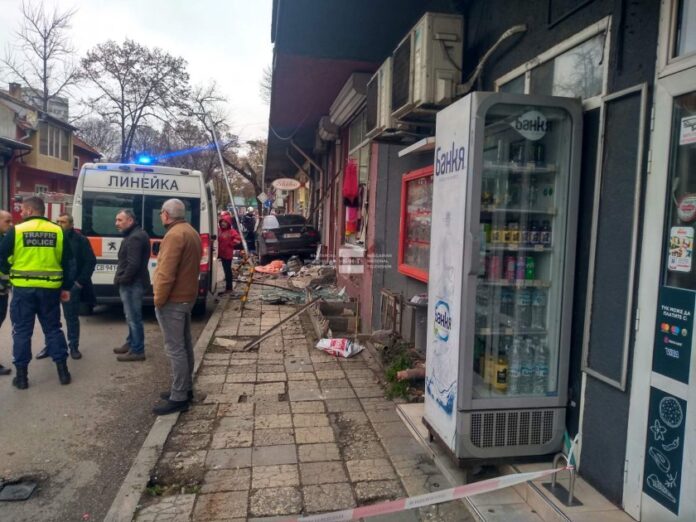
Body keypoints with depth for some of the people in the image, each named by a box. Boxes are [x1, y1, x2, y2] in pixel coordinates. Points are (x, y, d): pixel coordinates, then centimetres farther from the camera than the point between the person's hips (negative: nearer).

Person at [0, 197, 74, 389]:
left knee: (22, 331, 7)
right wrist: (66, 288, 12)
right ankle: (62, 370, 14)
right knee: (53, 328, 13)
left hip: (23, 289, -2)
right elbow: (68, 262, 5)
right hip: (50, 289, 3)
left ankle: (21, 375, 11)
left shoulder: (16, 230, -4)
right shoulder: (58, 231, 4)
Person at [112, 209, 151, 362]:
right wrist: (121, 279, 15)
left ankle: (137, 351, 2)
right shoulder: (134, 235, 17)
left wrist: (121, 279, -15)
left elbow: (133, 264, -26)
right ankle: (131, 344, 33)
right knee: (131, 317, 21)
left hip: (132, 284, -11)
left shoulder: (135, 237, -19)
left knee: (133, 318, -4)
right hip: (132, 283, 11)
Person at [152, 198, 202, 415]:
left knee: (175, 349, -5)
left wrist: (159, 300, -15)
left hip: (172, 300, -10)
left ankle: (179, 398, 1)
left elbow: (166, 273, -24)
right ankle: (185, 389, 27)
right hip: (187, 297, 10)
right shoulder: (192, 232, 13)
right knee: (184, 345, 16)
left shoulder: (174, 235, -19)